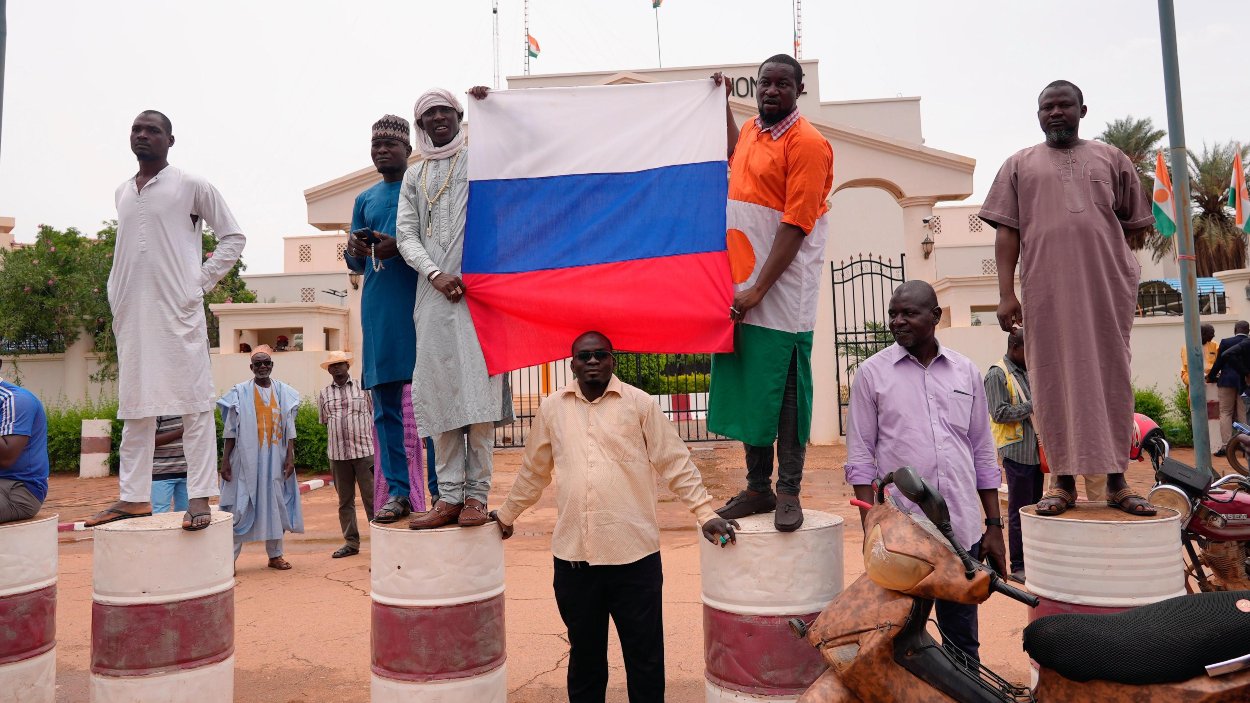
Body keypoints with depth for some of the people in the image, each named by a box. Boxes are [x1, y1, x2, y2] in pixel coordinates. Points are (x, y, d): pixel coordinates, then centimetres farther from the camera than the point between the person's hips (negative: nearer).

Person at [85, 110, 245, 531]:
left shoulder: (191, 186, 2)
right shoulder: (122, 193, 18)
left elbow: (233, 236, 2)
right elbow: (123, 252, 25)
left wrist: (201, 283, -6)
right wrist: (116, 296, 12)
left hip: (178, 311, -6)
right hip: (131, 314, 6)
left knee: (193, 402, -6)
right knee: (136, 405, 9)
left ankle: (200, 497, -5)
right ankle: (134, 497, 16)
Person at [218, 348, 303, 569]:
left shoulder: (284, 392, 6)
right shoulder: (240, 393, 0)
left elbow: (289, 429, 6)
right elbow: (230, 430, 0)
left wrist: (290, 457, -2)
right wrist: (225, 460, -5)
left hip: (275, 459, 3)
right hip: (247, 458, -2)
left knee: (275, 504, 8)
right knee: (241, 507, -2)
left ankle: (275, 555, 18)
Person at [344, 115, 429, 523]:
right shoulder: (365, 201, 22)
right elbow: (356, 264, 22)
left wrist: (399, 247, -17)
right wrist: (355, 252, -2)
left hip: (420, 304, -5)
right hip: (378, 309, 5)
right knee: (385, 404, 3)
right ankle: (398, 492, 9)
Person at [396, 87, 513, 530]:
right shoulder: (414, 176, 22)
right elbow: (406, 234, 12)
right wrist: (435, 274, -7)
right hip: (433, 293, 4)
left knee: (476, 387, -10)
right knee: (438, 392, -1)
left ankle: (477, 495, -6)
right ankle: (449, 496, 2)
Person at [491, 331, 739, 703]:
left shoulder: (639, 403, 0)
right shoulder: (553, 407, 7)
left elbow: (676, 463, -1)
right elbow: (533, 471, 18)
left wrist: (705, 513, -8)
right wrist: (507, 514, 24)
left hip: (635, 553, -2)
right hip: (572, 554, 2)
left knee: (645, 657, 9)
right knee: (584, 656, 17)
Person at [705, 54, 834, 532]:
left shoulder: (807, 143, -9)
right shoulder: (752, 130, 14)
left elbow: (795, 226, -17)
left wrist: (759, 289, -19)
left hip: (782, 291, -7)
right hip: (739, 287, 8)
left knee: (784, 392, -2)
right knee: (746, 387, 9)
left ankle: (789, 492, 8)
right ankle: (758, 487, 19)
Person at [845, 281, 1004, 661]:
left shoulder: (967, 372, 8)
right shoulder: (872, 373, 0)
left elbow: (983, 455, 12)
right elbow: (860, 457, -1)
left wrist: (994, 525, 9)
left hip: (963, 530, 3)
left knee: (964, 643, 15)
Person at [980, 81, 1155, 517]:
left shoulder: (1111, 159, 16)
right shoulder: (1020, 165, 12)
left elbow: (1135, 224, 18)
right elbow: (1007, 232, 5)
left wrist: (1100, 253, 5)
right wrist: (1005, 293, -4)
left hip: (1109, 288, 1)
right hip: (1047, 292, -1)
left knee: (1111, 379, 3)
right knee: (1055, 383, 0)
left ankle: (1116, 481, 11)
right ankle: (1064, 482, 6)